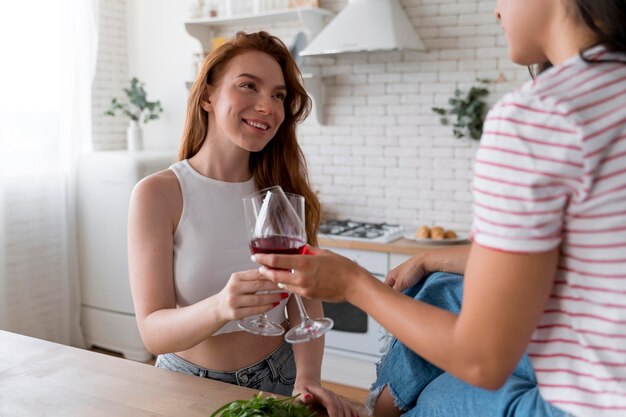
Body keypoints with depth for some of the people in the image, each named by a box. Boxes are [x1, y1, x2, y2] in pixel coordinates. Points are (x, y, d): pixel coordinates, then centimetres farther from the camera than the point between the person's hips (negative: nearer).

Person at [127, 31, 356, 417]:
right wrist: (220, 308, -35)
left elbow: (305, 300, -5)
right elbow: (153, 331, -16)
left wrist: (307, 379, -22)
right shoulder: (158, 194, -12)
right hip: (189, 383, -1)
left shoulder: (284, 190, -3)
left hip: (278, 376, 2)